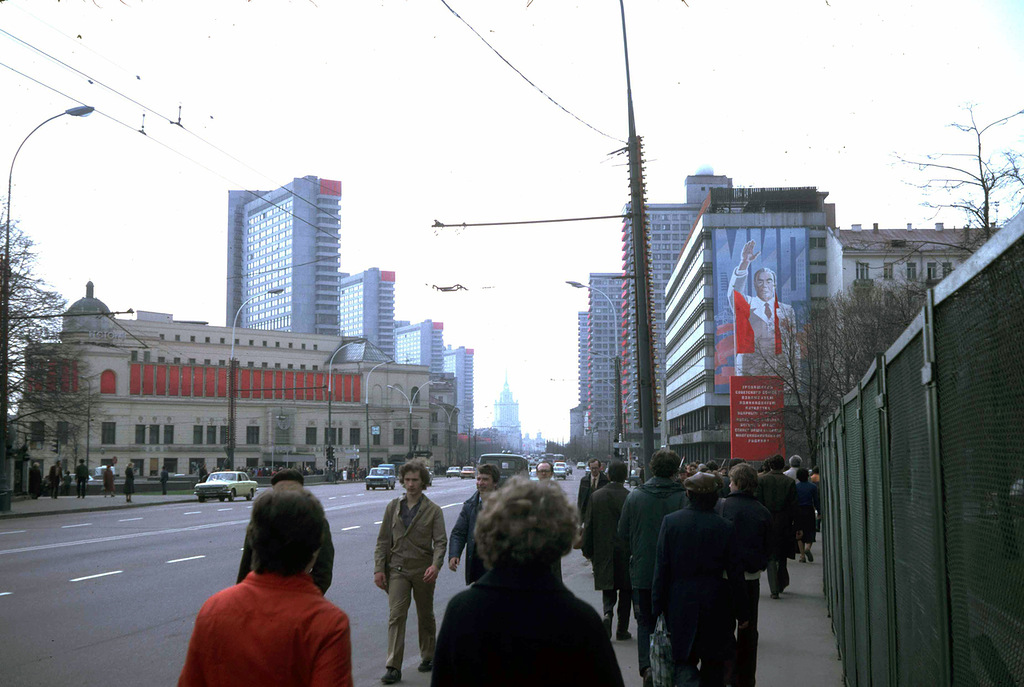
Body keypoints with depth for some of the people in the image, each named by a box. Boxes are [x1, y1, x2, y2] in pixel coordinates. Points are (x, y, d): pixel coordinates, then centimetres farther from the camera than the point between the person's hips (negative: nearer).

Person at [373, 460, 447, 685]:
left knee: (425, 616, 13)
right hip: (397, 569, 1)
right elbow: (383, 540, 6)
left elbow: (440, 541, -8)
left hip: (423, 570, -1)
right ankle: (393, 667, -9)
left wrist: (436, 565, -24)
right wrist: (379, 568, -1)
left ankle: (428, 657, 31)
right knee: (396, 615, -9)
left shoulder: (433, 510, -2)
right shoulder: (393, 507, 5)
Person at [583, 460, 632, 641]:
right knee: (625, 590, 11)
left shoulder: (596, 496, -4)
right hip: (625, 551, -1)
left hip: (603, 552, 1)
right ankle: (622, 630, 14)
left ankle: (608, 613, -13)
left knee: (608, 588, 14)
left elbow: (589, 526, 0)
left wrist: (587, 550, 10)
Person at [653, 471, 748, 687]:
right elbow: (735, 574, -3)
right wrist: (742, 613, 6)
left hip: (680, 605, 0)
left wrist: (658, 608, 2)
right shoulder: (725, 527, -7)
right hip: (716, 605, 1)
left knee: (684, 660, 8)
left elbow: (661, 569, -5)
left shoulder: (670, 521, -7)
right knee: (714, 662, 16)